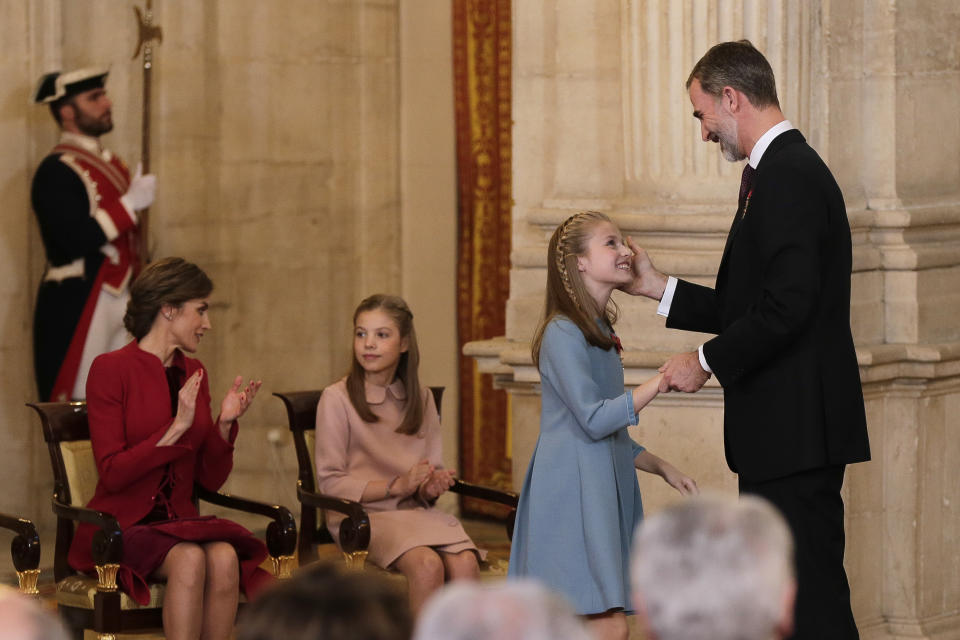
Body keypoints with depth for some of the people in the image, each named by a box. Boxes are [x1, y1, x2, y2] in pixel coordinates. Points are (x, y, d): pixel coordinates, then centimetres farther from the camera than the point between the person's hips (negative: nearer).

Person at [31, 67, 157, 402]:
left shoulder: (111, 164, 17)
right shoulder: (56, 172, -11)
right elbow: (75, 240, -23)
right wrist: (131, 203, -17)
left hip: (118, 303, 8)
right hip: (75, 308, -8)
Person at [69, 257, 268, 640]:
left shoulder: (193, 373, 12)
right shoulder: (111, 369, -6)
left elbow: (211, 479, 12)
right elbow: (112, 472, -13)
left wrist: (225, 424, -5)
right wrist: (177, 428, -18)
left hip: (179, 521, 5)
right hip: (122, 526, -5)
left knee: (224, 557, -28)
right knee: (189, 558, -34)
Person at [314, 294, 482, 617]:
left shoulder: (421, 399, 14)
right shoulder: (337, 399, -2)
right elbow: (330, 483, -6)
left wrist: (433, 486, -6)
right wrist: (397, 485, -14)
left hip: (415, 512, 5)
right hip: (363, 516, -4)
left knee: (465, 563, -27)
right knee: (427, 563, -33)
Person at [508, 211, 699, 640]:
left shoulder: (599, 333, 18)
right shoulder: (562, 333, -11)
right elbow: (594, 420, -19)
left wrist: (663, 468, 17)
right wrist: (661, 381, -18)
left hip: (604, 489, 9)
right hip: (572, 491, -9)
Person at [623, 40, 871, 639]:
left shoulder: (789, 176, -16)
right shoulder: (786, 169, 17)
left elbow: (786, 308, -23)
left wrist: (708, 361, -12)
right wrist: (658, 287, 19)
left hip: (795, 432, -11)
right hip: (788, 433, 11)